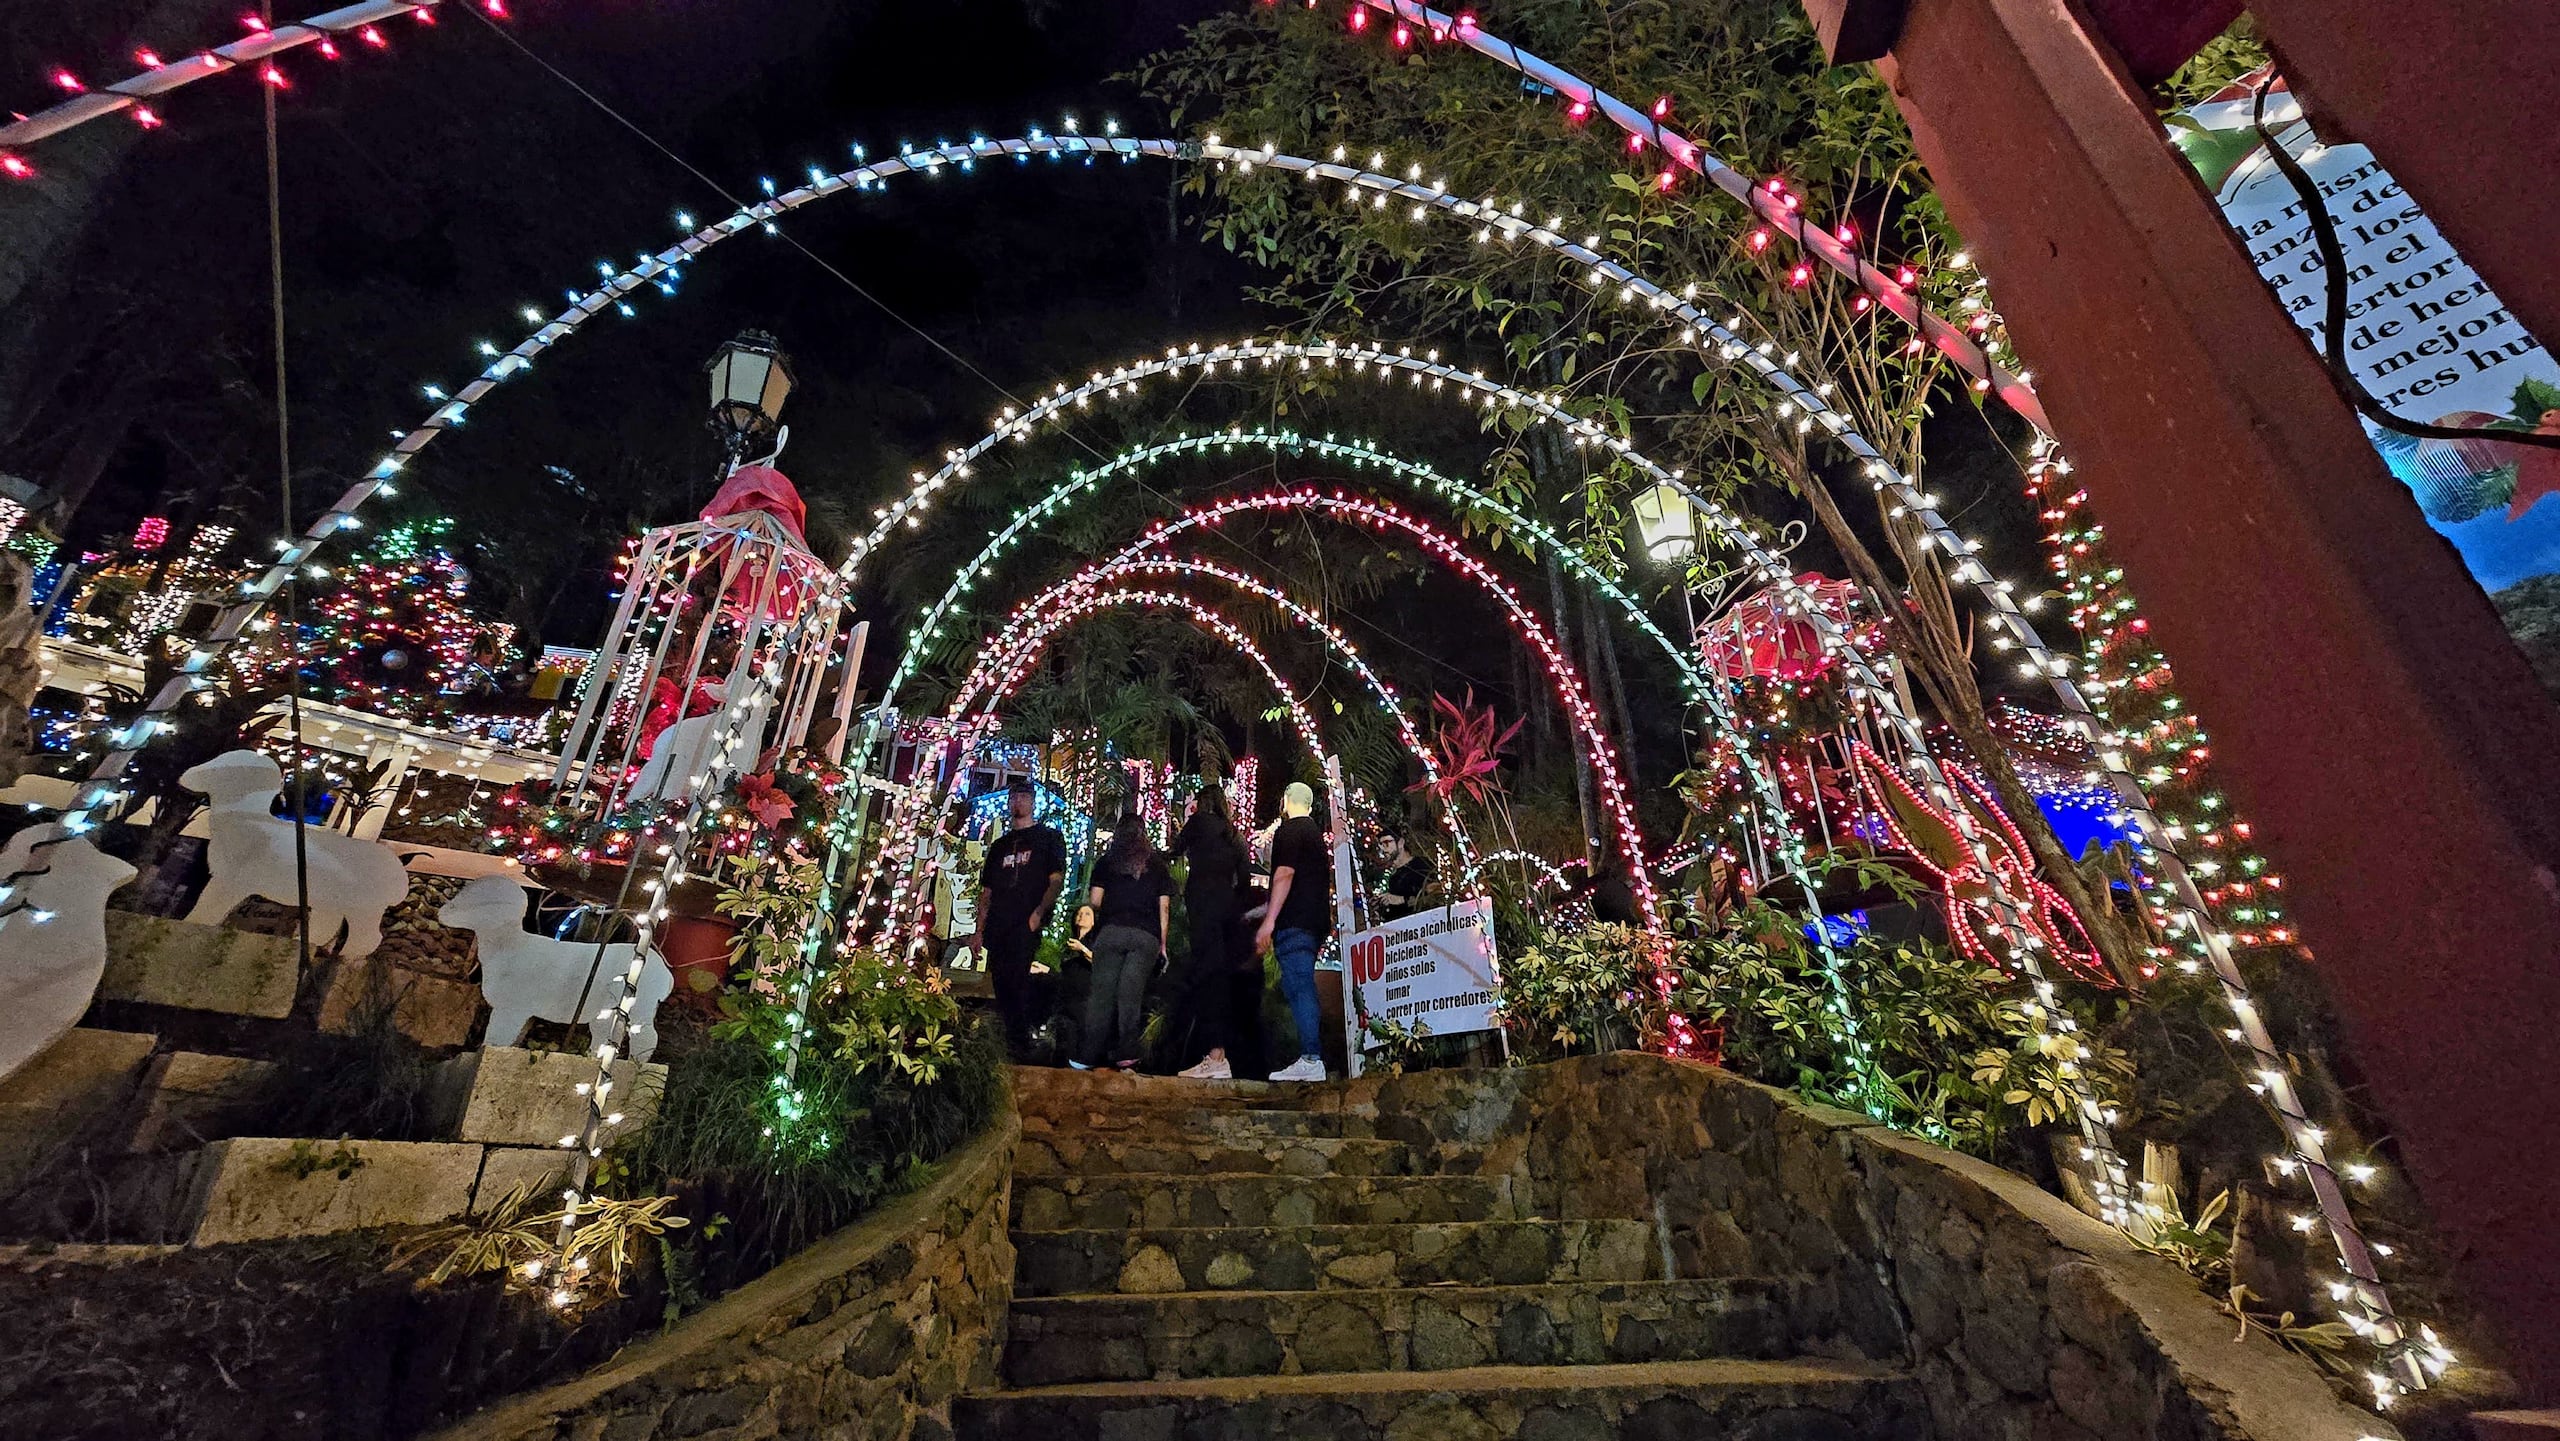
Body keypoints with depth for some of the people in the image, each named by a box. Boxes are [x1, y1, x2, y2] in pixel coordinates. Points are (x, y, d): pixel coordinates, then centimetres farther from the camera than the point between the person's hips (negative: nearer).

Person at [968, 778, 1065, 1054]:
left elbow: (1056, 880, -1)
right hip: (997, 928, 5)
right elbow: (986, 891, 22)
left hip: (1027, 925, -5)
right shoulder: (1000, 845, 24)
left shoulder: (1049, 837, 9)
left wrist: (1039, 913, -16)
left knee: (1017, 980, -16)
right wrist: (980, 930, 13)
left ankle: (1020, 1042, -12)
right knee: (1001, 984, 3)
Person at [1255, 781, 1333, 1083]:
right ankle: (1311, 1058, 12)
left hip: (1294, 922, -9)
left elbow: (1285, 874, -17)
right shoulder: (1316, 832, 22)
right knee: (1301, 987, 11)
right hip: (1316, 921, 9)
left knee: (1299, 988, -10)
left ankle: (1311, 1060, -12)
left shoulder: (1289, 829, -6)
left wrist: (1269, 922, -18)